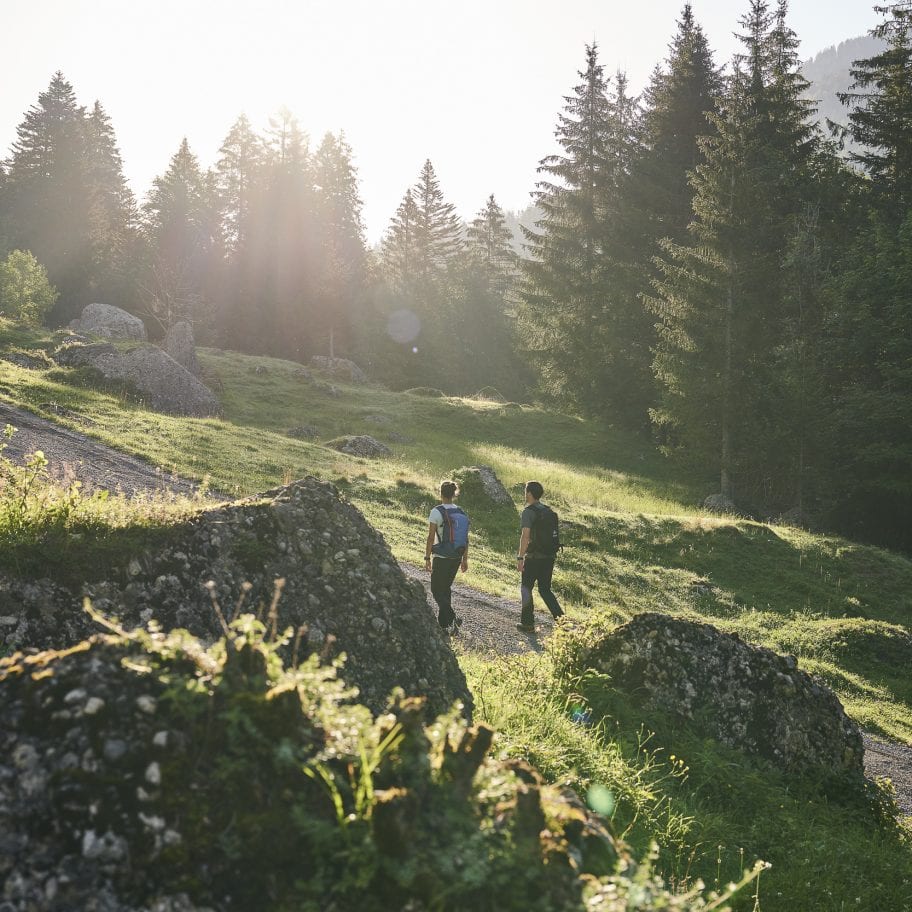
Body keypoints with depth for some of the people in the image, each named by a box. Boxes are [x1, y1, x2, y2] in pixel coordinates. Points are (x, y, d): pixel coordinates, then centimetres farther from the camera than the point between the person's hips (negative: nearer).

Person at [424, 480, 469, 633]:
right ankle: (443, 623, 24)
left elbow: (430, 537, -14)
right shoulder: (461, 513, 3)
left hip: (441, 558, -6)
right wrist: (465, 559, 13)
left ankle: (453, 618, -13)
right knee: (446, 588, 20)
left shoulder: (436, 512, -13)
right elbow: (466, 539, 6)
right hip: (457, 558, 6)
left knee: (436, 590, 6)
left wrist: (427, 558, -6)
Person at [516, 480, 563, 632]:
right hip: (549, 556, 7)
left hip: (533, 557, -7)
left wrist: (520, 557, -18)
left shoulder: (528, 512, -12)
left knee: (526, 588, 9)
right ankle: (561, 618, 0)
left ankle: (528, 623, 14)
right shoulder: (549, 511, 10)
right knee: (545, 589, 14)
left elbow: (525, 536, -20)